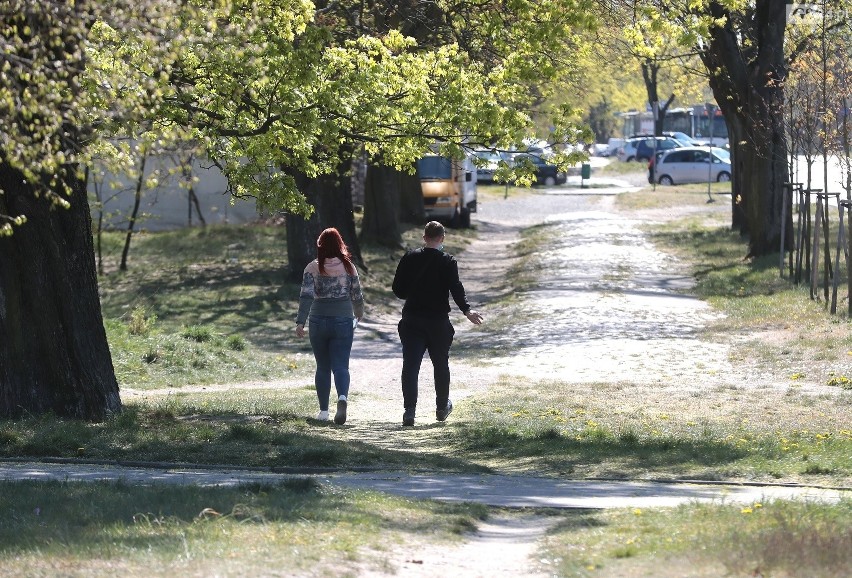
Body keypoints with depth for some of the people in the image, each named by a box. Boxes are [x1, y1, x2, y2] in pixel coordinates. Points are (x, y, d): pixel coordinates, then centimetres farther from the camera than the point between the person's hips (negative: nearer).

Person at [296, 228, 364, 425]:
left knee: (322, 366, 13)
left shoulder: (312, 268, -4)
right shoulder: (348, 267, -1)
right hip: (343, 320, 0)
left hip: (318, 321, 0)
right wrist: (359, 315, 26)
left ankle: (323, 410, 16)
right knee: (341, 365, -3)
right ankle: (343, 397, -31)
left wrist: (300, 322, -17)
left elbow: (306, 295, -14)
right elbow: (357, 295, 7)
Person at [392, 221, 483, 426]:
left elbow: (397, 289, 5)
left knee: (410, 365, -3)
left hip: (412, 320, 1)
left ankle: (409, 409, -16)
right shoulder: (447, 261, -5)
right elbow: (456, 288, -18)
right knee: (440, 364, 16)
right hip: (438, 321, -1)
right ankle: (442, 407, 29)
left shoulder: (409, 259, 2)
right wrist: (467, 310, -23)